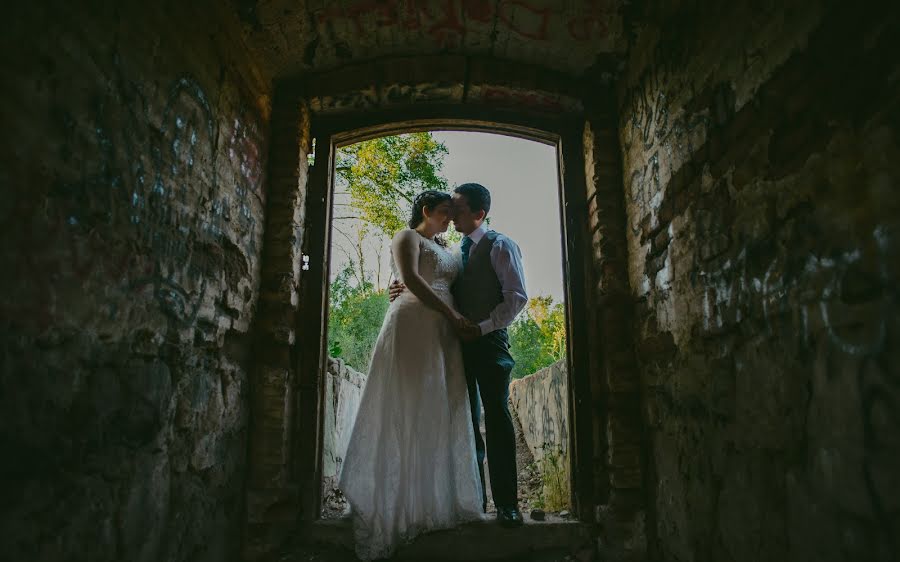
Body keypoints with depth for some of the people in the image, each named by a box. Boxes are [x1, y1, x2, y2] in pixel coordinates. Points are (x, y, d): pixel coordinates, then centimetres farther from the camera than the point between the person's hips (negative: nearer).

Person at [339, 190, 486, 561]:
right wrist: (452, 315, -14)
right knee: (410, 410, -8)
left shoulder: (442, 250, 27)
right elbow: (411, 279, -13)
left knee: (438, 414, 4)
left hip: (442, 334, 8)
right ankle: (403, 503, -3)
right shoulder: (408, 237, 3)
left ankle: (434, 498, 9)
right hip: (413, 325, -8)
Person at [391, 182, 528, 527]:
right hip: (460, 343, 6)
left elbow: (517, 296, -10)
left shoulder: (499, 246, -1)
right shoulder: (456, 253, 19)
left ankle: (507, 503, 1)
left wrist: (483, 328, -16)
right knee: (467, 421, 8)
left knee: (497, 419, -5)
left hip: (489, 341, -6)